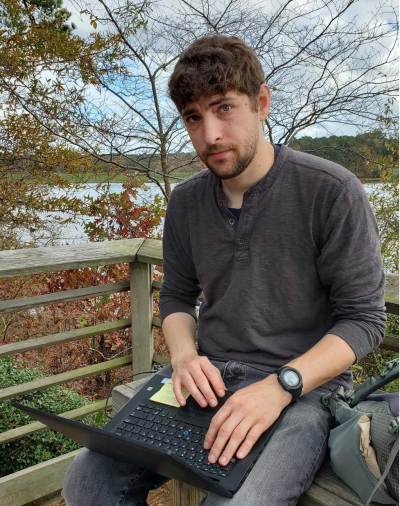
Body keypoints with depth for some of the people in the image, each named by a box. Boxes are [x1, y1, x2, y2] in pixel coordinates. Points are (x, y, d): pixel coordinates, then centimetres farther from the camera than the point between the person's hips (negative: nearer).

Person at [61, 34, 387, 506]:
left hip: (304, 385, -3)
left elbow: (364, 318, -9)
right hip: (209, 375, 4)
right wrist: (185, 355, -7)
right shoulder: (186, 201, 5)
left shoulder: (332, 192, -11)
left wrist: (279, 386, -21)